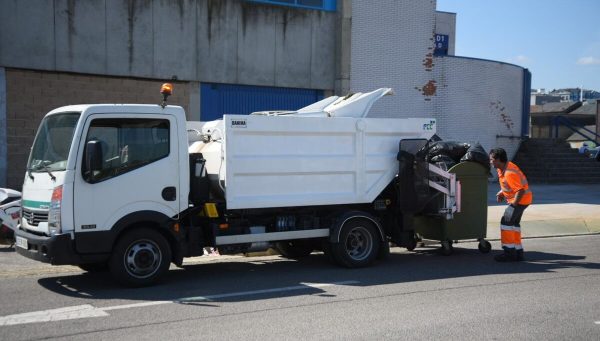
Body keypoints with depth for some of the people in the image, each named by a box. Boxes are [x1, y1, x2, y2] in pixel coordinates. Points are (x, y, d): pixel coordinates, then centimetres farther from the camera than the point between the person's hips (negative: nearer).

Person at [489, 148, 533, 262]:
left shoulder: (509, 173, -28)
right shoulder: (502, 168, 3)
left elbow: (521, 190, -30)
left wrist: (514, 203, -22)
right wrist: (501, 193, 7)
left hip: (521, 199, -11)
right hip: (515, 199, 11)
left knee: (506, 221, -12)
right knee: (514, 223, 15)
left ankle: (509, 251, -9)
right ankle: (518, 252, 23)